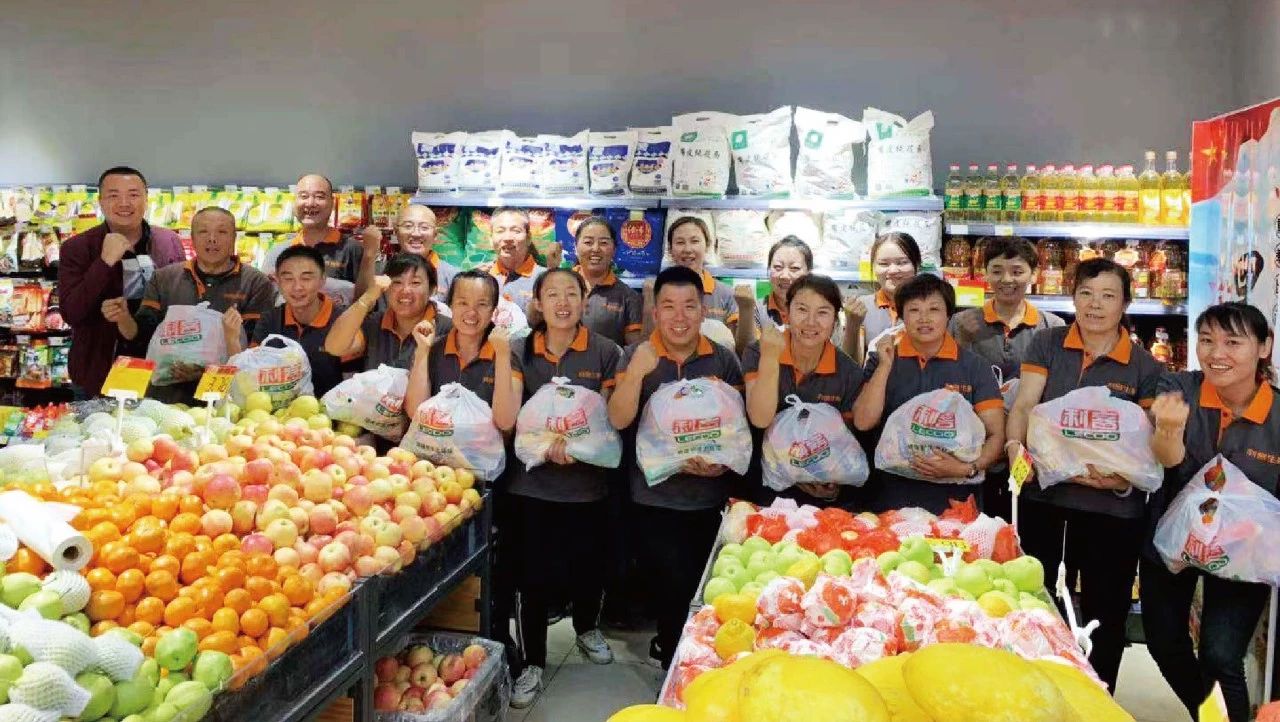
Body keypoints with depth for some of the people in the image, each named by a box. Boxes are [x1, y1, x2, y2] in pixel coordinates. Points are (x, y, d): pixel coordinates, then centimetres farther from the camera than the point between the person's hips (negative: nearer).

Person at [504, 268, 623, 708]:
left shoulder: (605, 352, -3)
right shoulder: (520, 352, -1)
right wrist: (547, 445, -25)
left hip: (588, 484, 0)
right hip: (533, 483, 0)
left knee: (587, 567, 16)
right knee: (536, 575, 3)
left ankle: (587, 629, 46)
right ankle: (534, 664, 21)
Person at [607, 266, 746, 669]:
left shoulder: (724, 360, 2)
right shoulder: (636, 357, -3)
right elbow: (618, 420, -13)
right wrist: (638, 370, -26)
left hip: (712, 498, 3)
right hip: (657, 497, -2)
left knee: (710, 588, 11)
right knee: (677, 587, -3)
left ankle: (668, 649, 37)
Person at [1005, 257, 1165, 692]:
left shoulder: (1144, 366, 2)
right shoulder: (1046, 345, 5)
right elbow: (1024, 405, -3)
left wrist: (1124, 480, -18)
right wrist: (1016, 444, -23)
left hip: (1112, 508, -1)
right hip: (1042, 498, 1)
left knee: (1104, 617, 11)